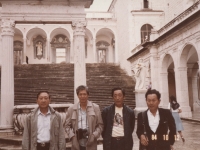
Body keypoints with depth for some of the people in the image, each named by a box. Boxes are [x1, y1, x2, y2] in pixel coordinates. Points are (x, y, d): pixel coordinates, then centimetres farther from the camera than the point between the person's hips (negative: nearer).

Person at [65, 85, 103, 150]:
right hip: (77, 144, 1)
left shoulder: (95, 108, 3)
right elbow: (67, 125, 7)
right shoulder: (71, 109, 5)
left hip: (90, 145, 0)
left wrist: (94, 135, -9)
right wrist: (72, 136, -7)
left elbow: (100, 125, 5)